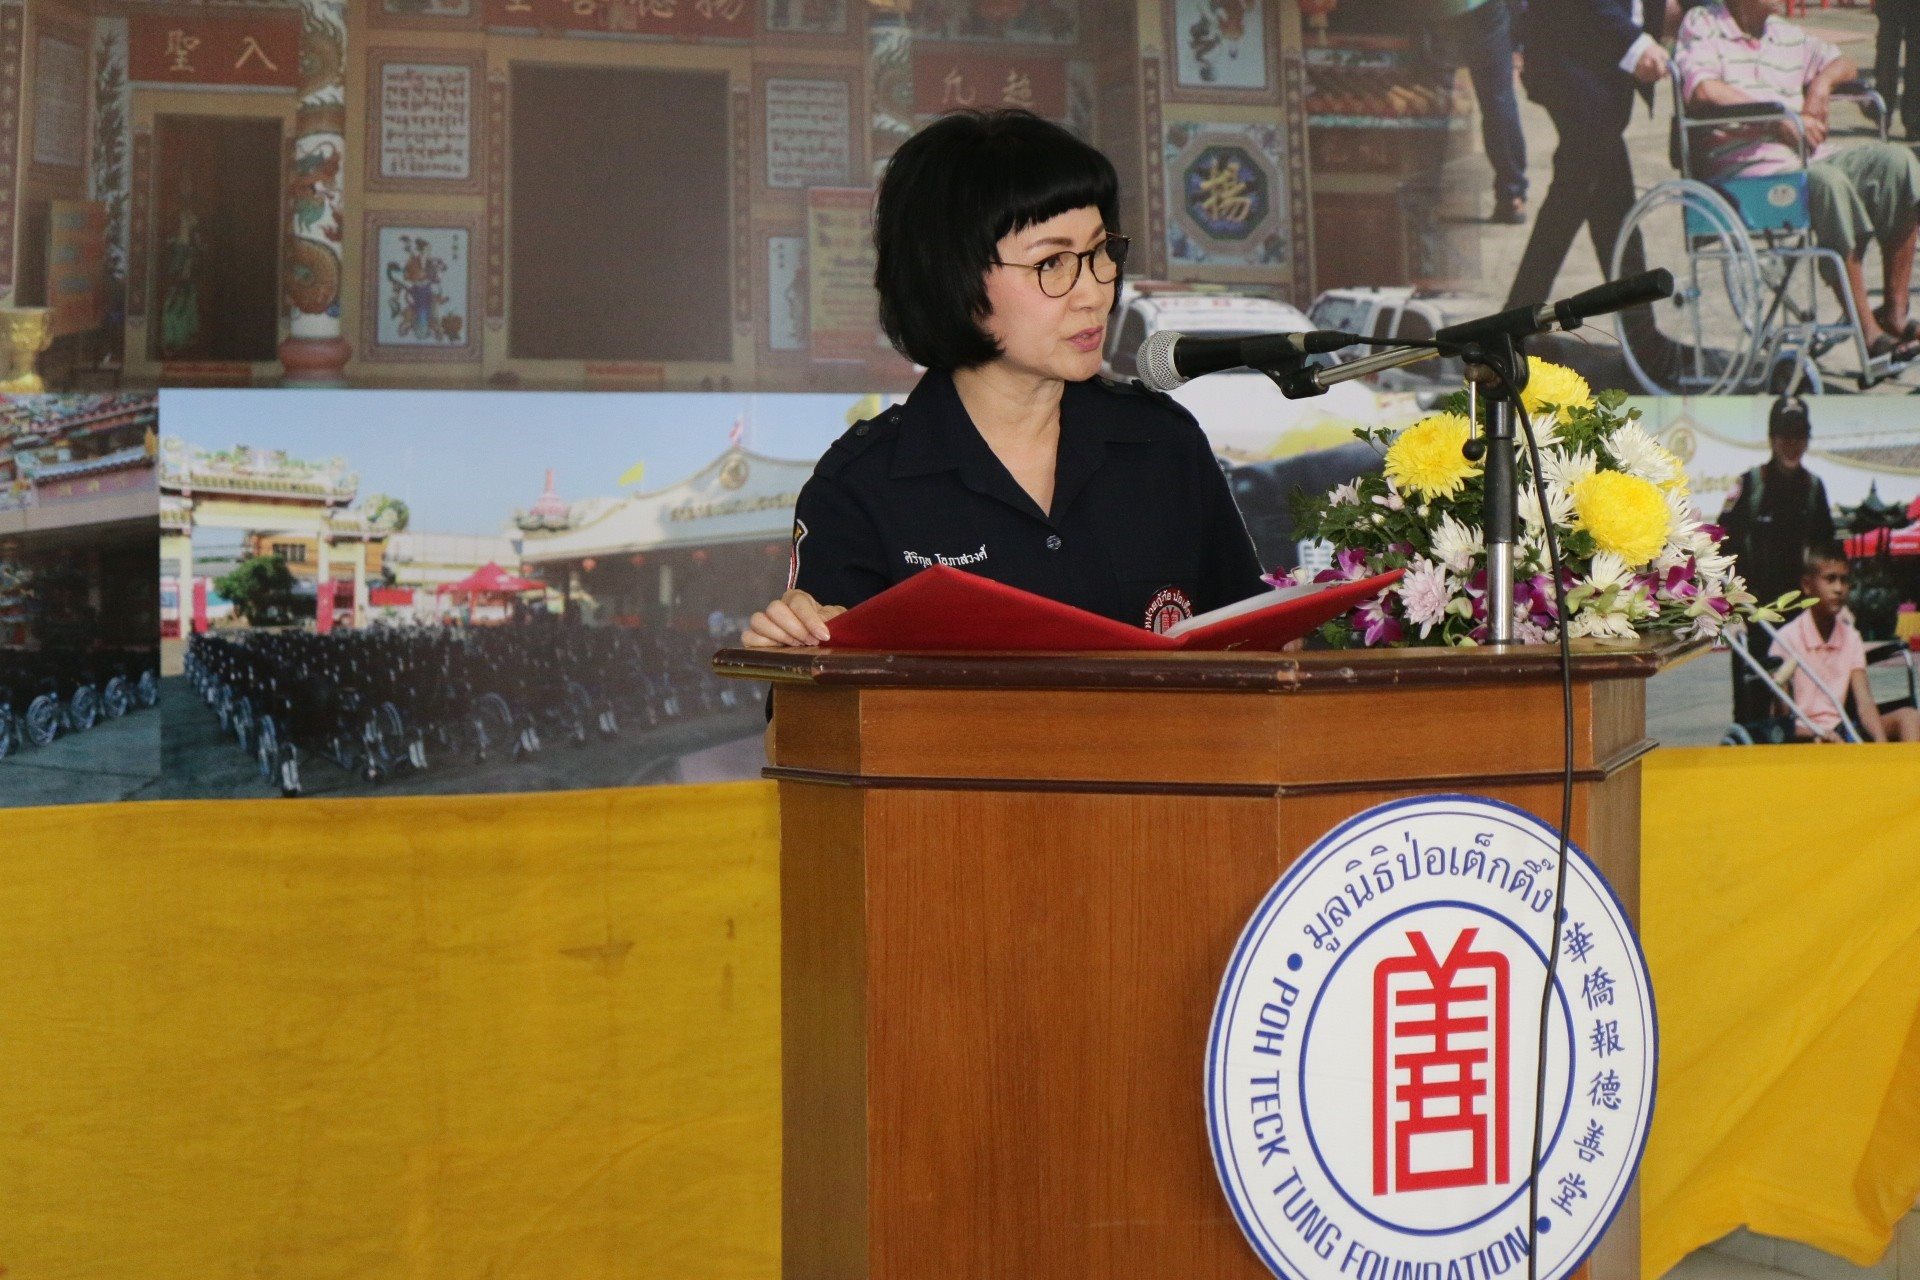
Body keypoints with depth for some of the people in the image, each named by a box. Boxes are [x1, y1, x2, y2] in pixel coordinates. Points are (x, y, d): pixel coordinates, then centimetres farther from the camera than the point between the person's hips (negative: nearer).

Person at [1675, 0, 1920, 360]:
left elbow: (1843, 64, 34)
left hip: (1811, 156, 7)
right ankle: (1866, 329, -30)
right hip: (1742, 165, -7)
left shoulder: (1786, 35, 22)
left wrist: (1822, 83, 8)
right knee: (1830, 183, -35)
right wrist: (1780, 121, -17)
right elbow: (1704, 91, -17)